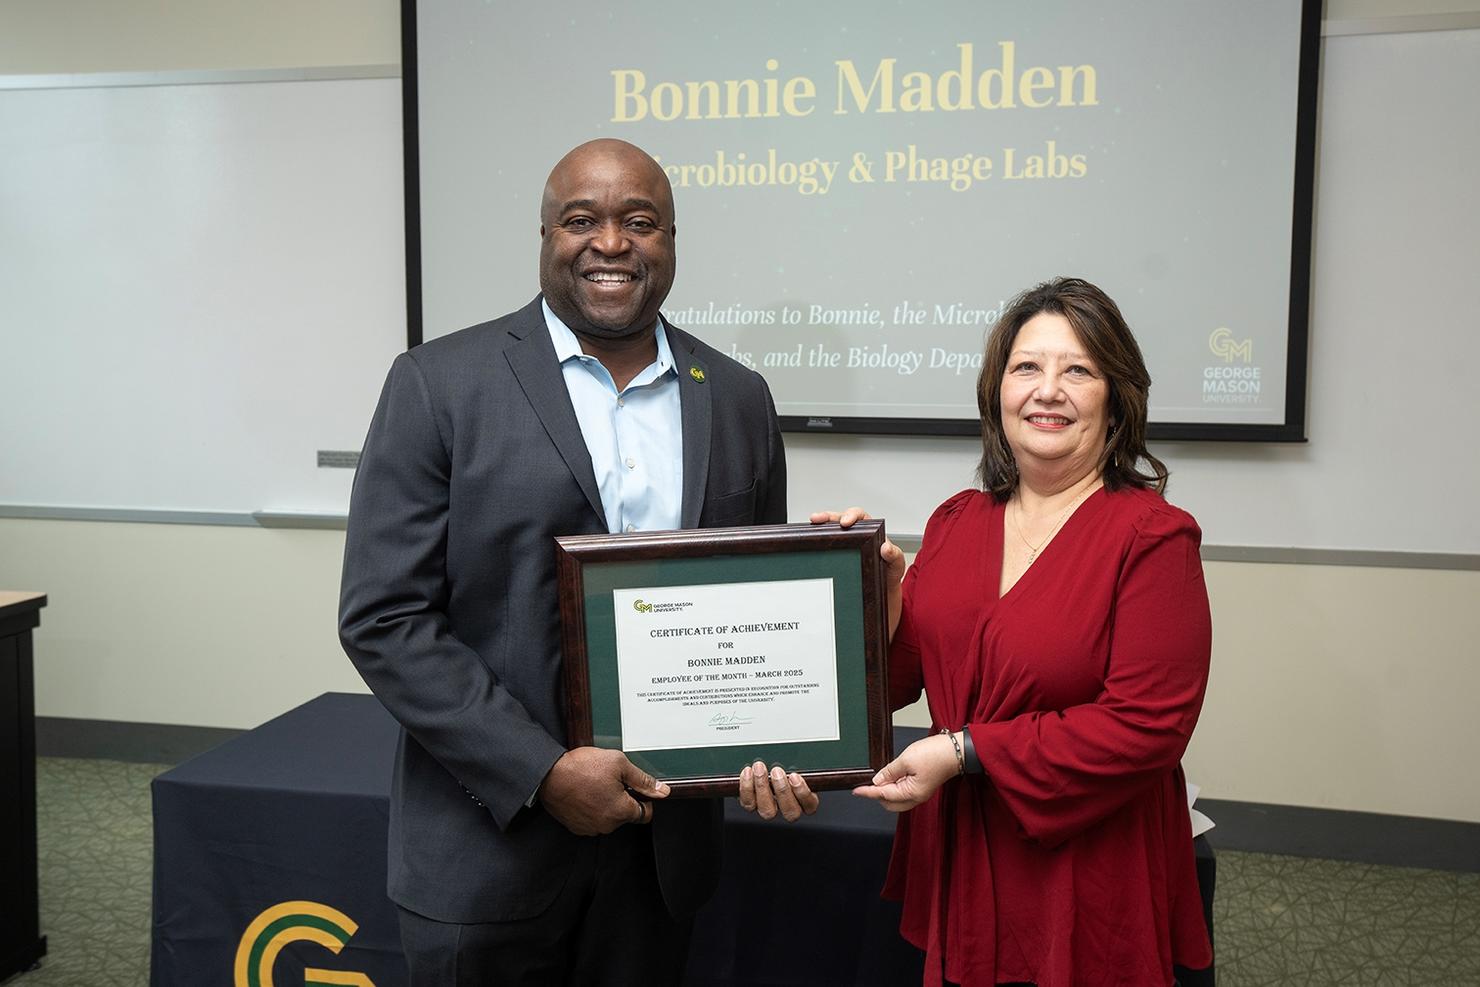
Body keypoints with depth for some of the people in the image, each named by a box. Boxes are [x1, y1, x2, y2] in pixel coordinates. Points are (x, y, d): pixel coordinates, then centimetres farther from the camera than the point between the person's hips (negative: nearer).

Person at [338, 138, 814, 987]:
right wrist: (542, 771, -16)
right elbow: (382, 617, -10)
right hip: (489, 847, -3)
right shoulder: (440, 385, -7)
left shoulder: (739, 400, 4)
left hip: (661, 844, 3)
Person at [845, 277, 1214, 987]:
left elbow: (1147, 725, -19)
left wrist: (966, 753, -19)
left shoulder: (1153, 536, -12)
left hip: (1086, 885, -4)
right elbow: (897, 678, 8)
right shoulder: (955, 522, 5)